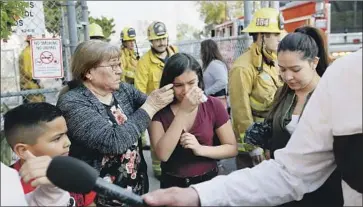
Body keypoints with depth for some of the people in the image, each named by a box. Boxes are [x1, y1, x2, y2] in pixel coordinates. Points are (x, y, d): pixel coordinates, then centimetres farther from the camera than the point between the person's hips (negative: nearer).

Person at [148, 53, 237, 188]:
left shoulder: (213, 105, -11)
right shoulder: (158, 110, -12)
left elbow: (232, 148, -6)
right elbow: (162, 155, -23)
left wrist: (201, 149, -23)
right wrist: (183, 111, -28)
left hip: (208, 180, 1)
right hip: (172, 183, 0)